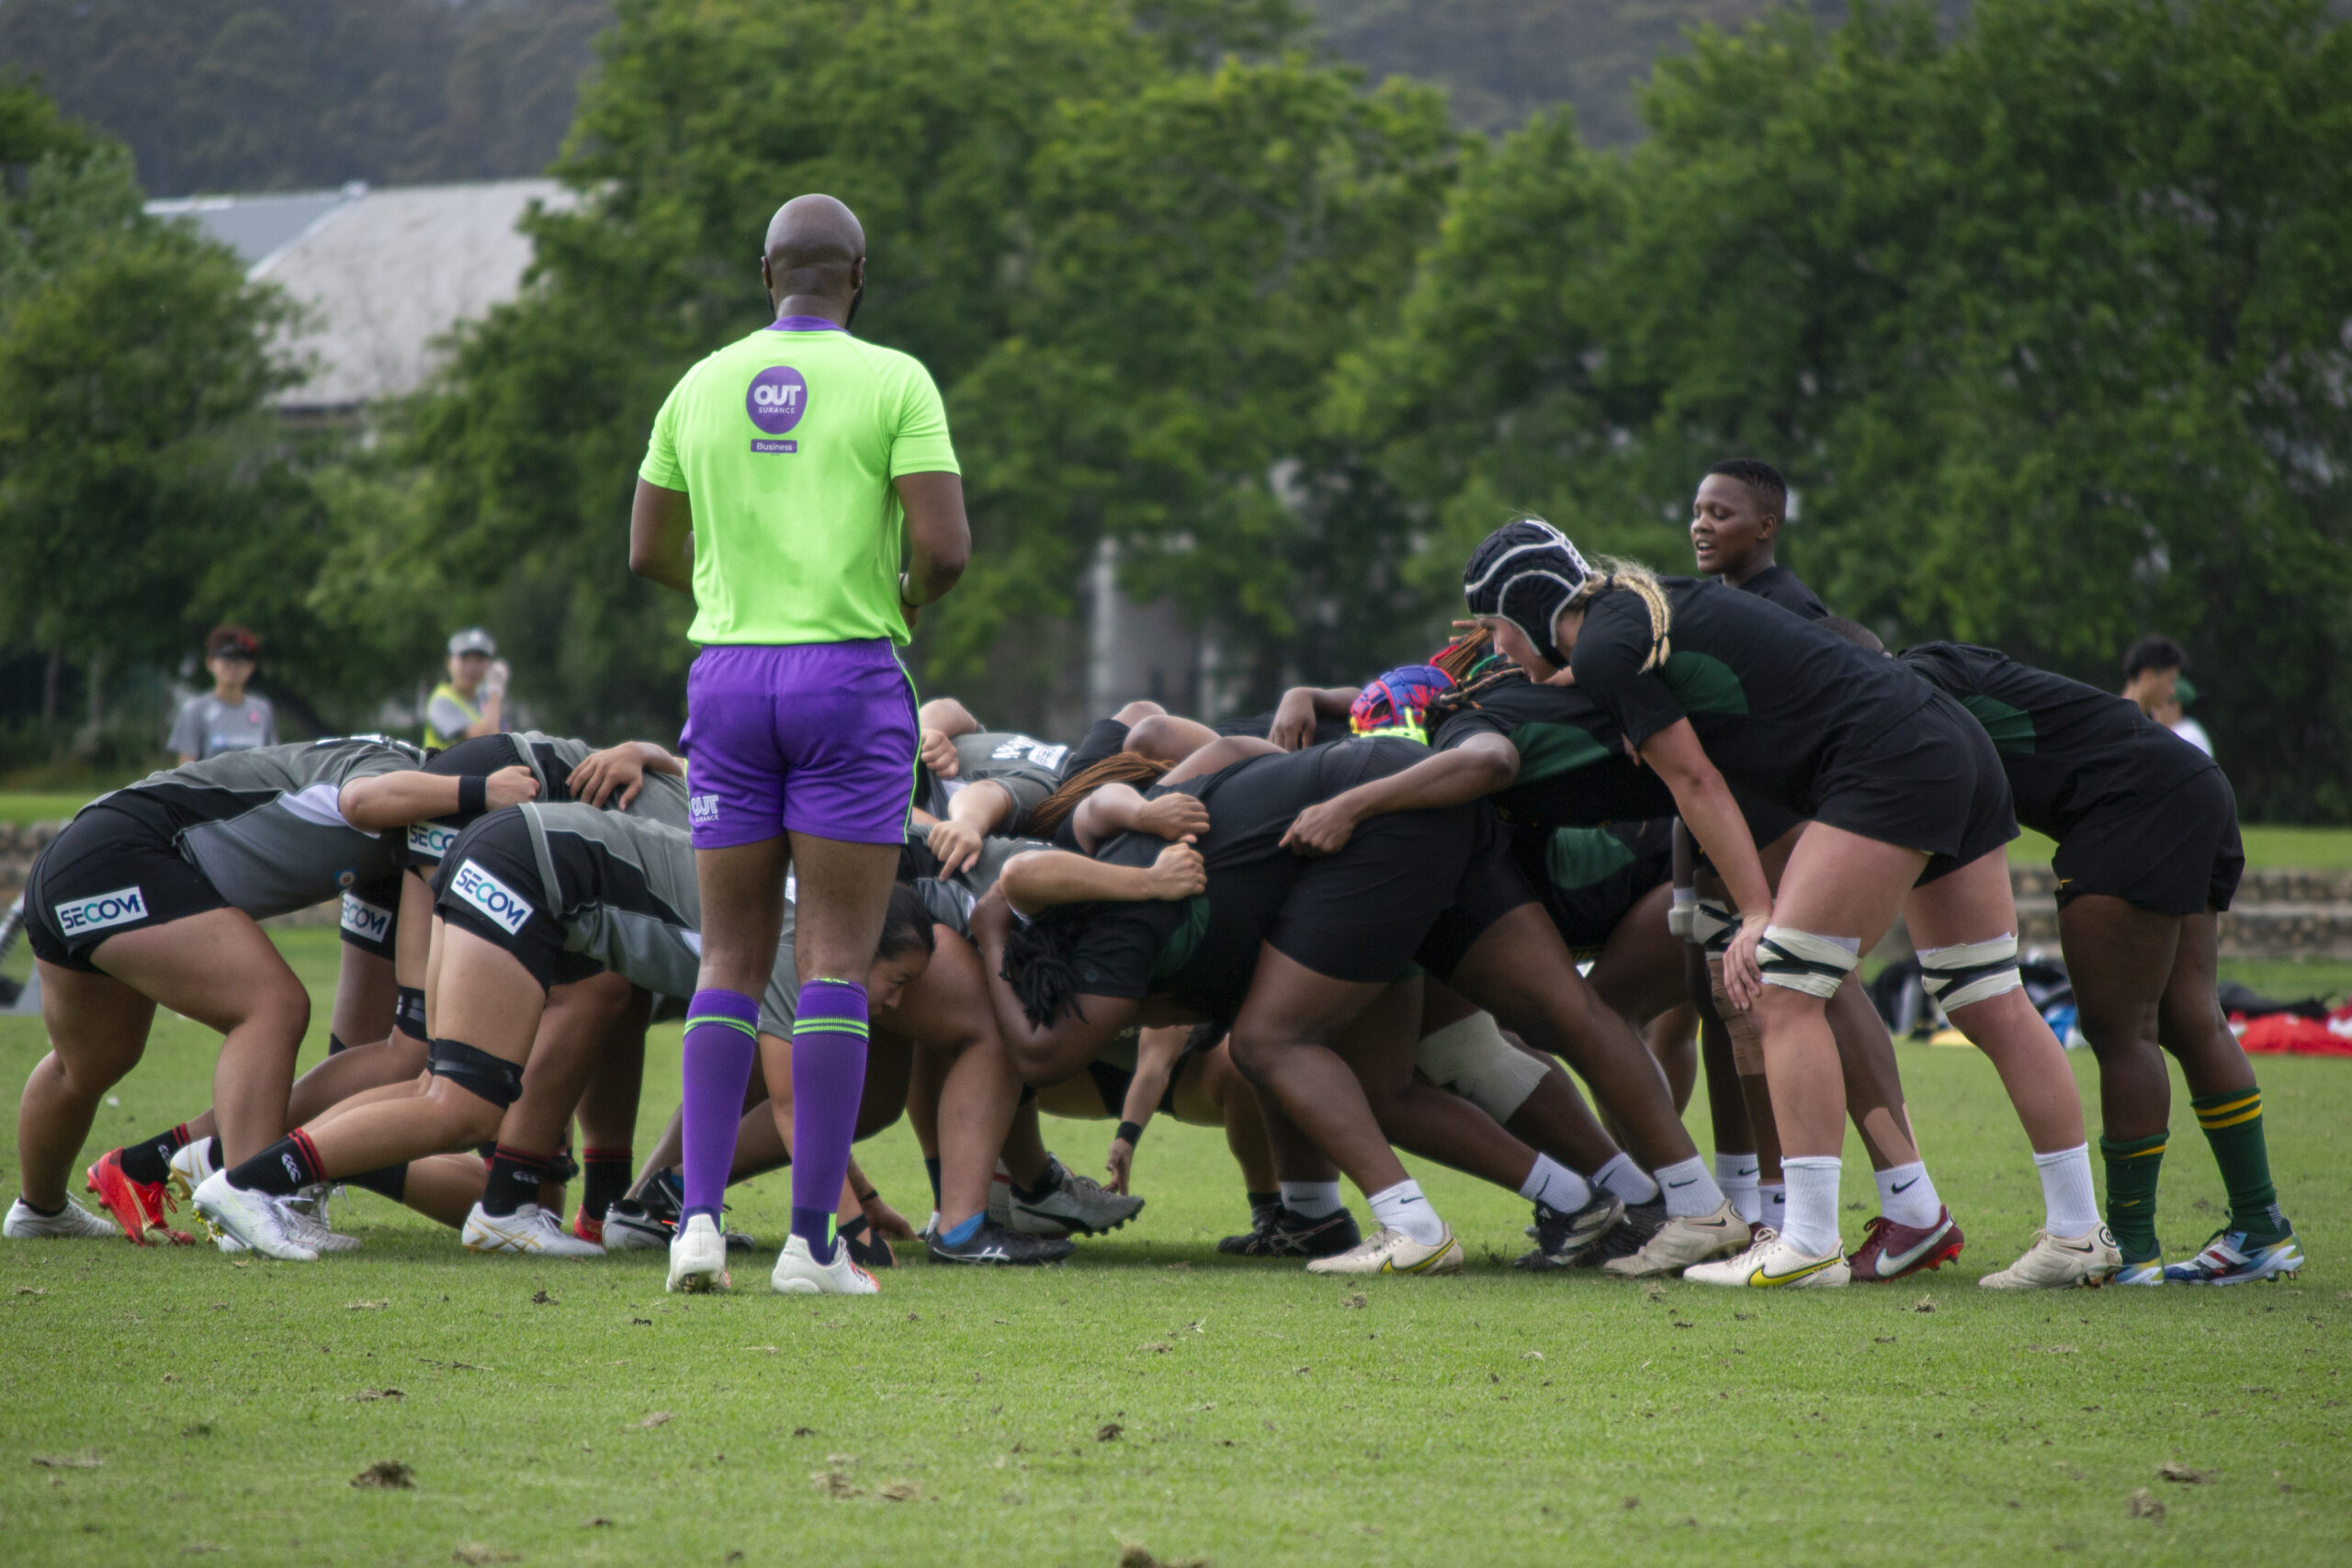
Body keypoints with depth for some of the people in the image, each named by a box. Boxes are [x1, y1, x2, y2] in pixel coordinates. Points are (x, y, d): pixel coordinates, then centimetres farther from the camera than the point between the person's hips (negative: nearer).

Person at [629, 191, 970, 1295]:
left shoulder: (701, 387, 9)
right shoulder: (894, 383, -3)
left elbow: (649, 553, 13)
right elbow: (946, 545, -11)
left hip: (728, 677, 3)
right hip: (849, 676, -3)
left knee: (732, 963, 9)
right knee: (838, 964, -1)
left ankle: (699, 1217, -4)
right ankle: (813, 1237, -5)